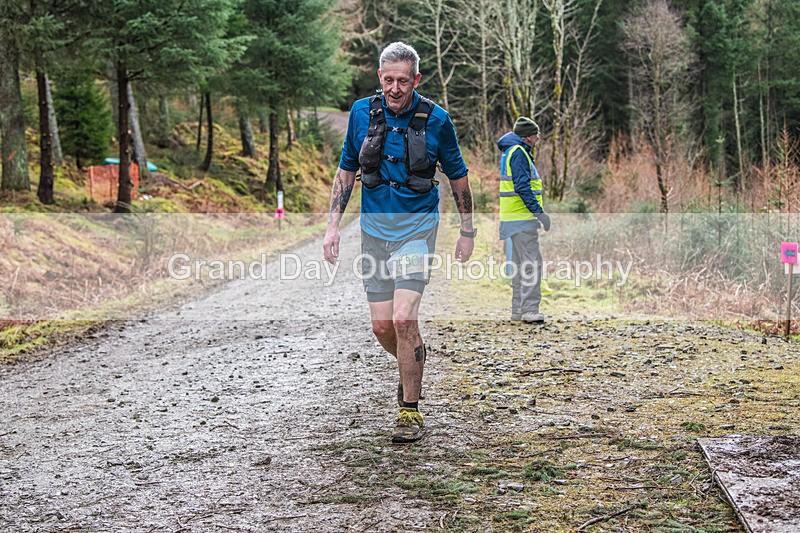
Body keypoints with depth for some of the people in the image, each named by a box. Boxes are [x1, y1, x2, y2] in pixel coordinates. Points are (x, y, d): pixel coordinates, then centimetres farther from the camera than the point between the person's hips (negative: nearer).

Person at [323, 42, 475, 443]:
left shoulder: (435, 120, -8)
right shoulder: (363, 113, -1)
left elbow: (458, 176, 4)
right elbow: (346, 171, 9)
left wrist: (467, 233, 7)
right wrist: (333, 226, 3)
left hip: (416, 229, -3)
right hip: (374, 229, 3)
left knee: (403, 319, -16)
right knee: (382, 326, 4)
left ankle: (410, 410, -3)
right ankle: (413, 359, 39)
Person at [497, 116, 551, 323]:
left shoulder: (511, 151, 18)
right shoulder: (519, 152, -13)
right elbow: (522, 187, -21)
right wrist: (539, 212, -21)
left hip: (515, 218, 11)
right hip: (523, 219, -11)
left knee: (520, 264, 14)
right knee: (532, 263, -11)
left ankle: (518, 309, 18)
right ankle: (529, 310, -13)